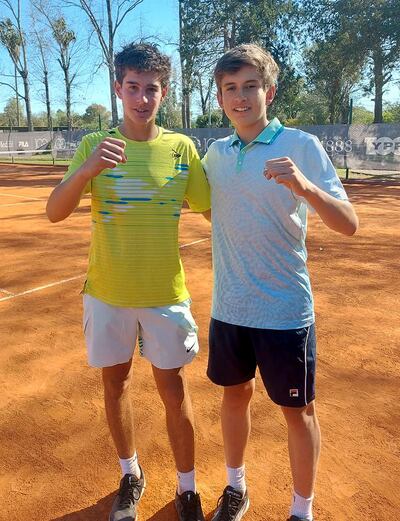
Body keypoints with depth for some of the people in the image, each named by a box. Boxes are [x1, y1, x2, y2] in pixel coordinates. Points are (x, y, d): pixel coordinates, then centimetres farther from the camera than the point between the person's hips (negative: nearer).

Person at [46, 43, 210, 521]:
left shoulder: (182, 148, -3)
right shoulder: (94, 145, -2)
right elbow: (55, 213, -12)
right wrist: (88, 169, -28)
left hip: (165, 293, -1)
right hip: (107, 293, 1)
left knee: (174, 391, 7)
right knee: (116, 383, 15)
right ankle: (130, 476, 39)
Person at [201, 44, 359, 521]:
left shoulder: (301, 146, -9)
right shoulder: (216, 152, 5)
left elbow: (349, 224, -18)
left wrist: (304, 186, -34)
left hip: (284, 311, -4)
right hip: (228, 307, 5)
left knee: (297, 411, 11)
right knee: (235, 394, 20)